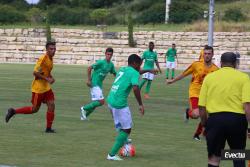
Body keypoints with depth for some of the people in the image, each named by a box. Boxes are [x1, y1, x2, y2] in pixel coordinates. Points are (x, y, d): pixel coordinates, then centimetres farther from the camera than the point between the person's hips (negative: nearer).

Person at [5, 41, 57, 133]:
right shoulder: (43, 58, -20)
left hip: (46, 87, 8)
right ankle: (13, 111, 17)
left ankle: (48, 128, 2)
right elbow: (35, 72, -23)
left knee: (51, 105, -4)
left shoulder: (51, 59, 7)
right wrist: (47, 79, -22)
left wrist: (51, 77, 4)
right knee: (34, 109, 1)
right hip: (38, 87, -8)